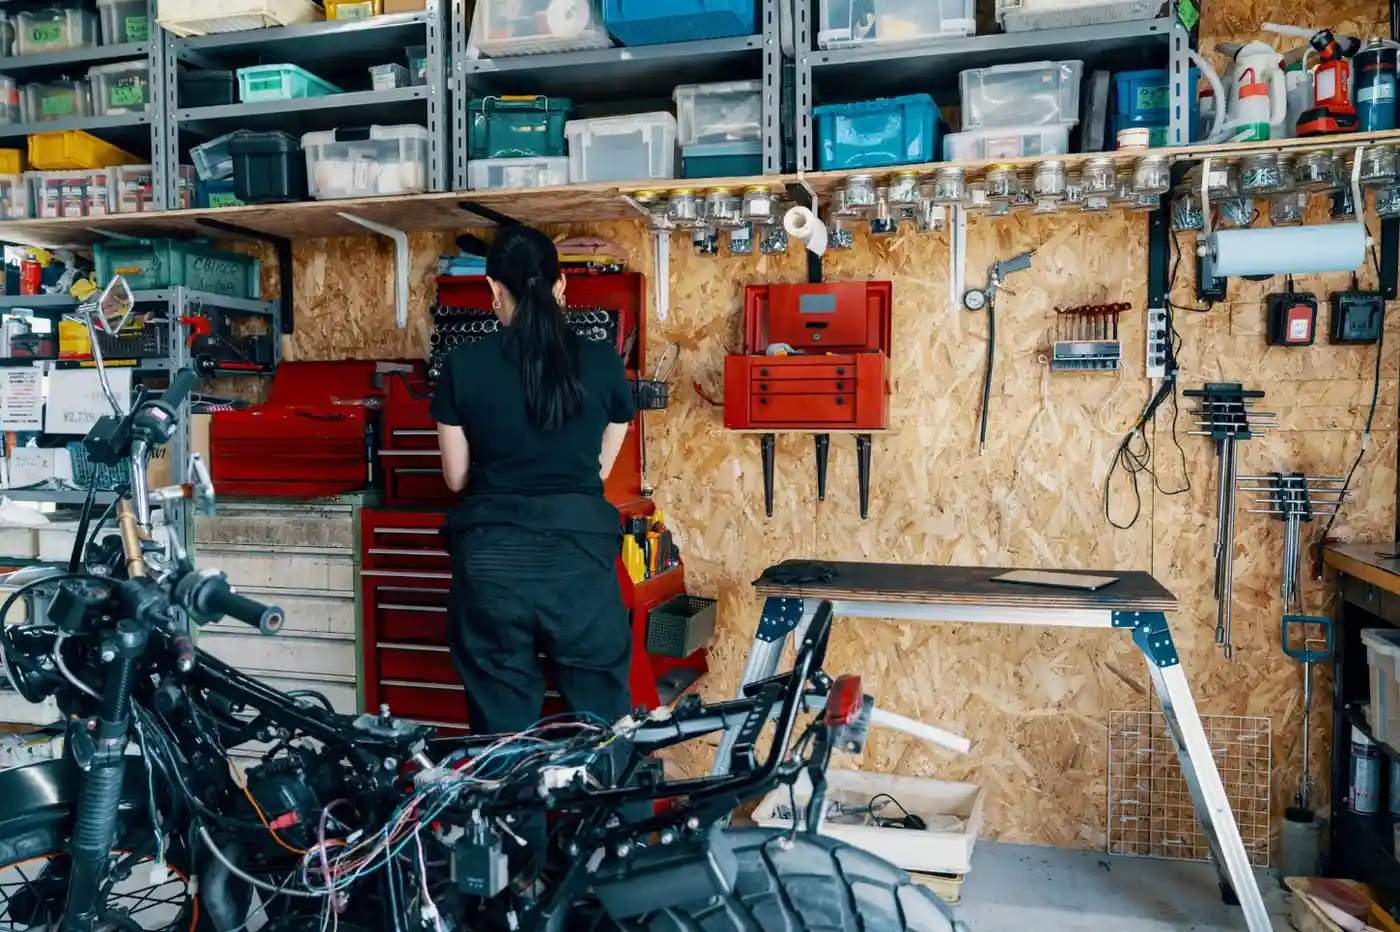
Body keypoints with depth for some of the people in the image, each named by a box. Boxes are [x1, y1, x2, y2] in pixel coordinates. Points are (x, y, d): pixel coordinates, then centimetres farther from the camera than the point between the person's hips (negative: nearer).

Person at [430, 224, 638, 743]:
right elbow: (601, 468, 9)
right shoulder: (603, 363, -1)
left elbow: (456, 478, 5)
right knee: (601, 717, 13)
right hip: (579, 552, 0)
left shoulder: (464, 366, -3)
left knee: (501, 723, 12)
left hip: (494, 557, 0)